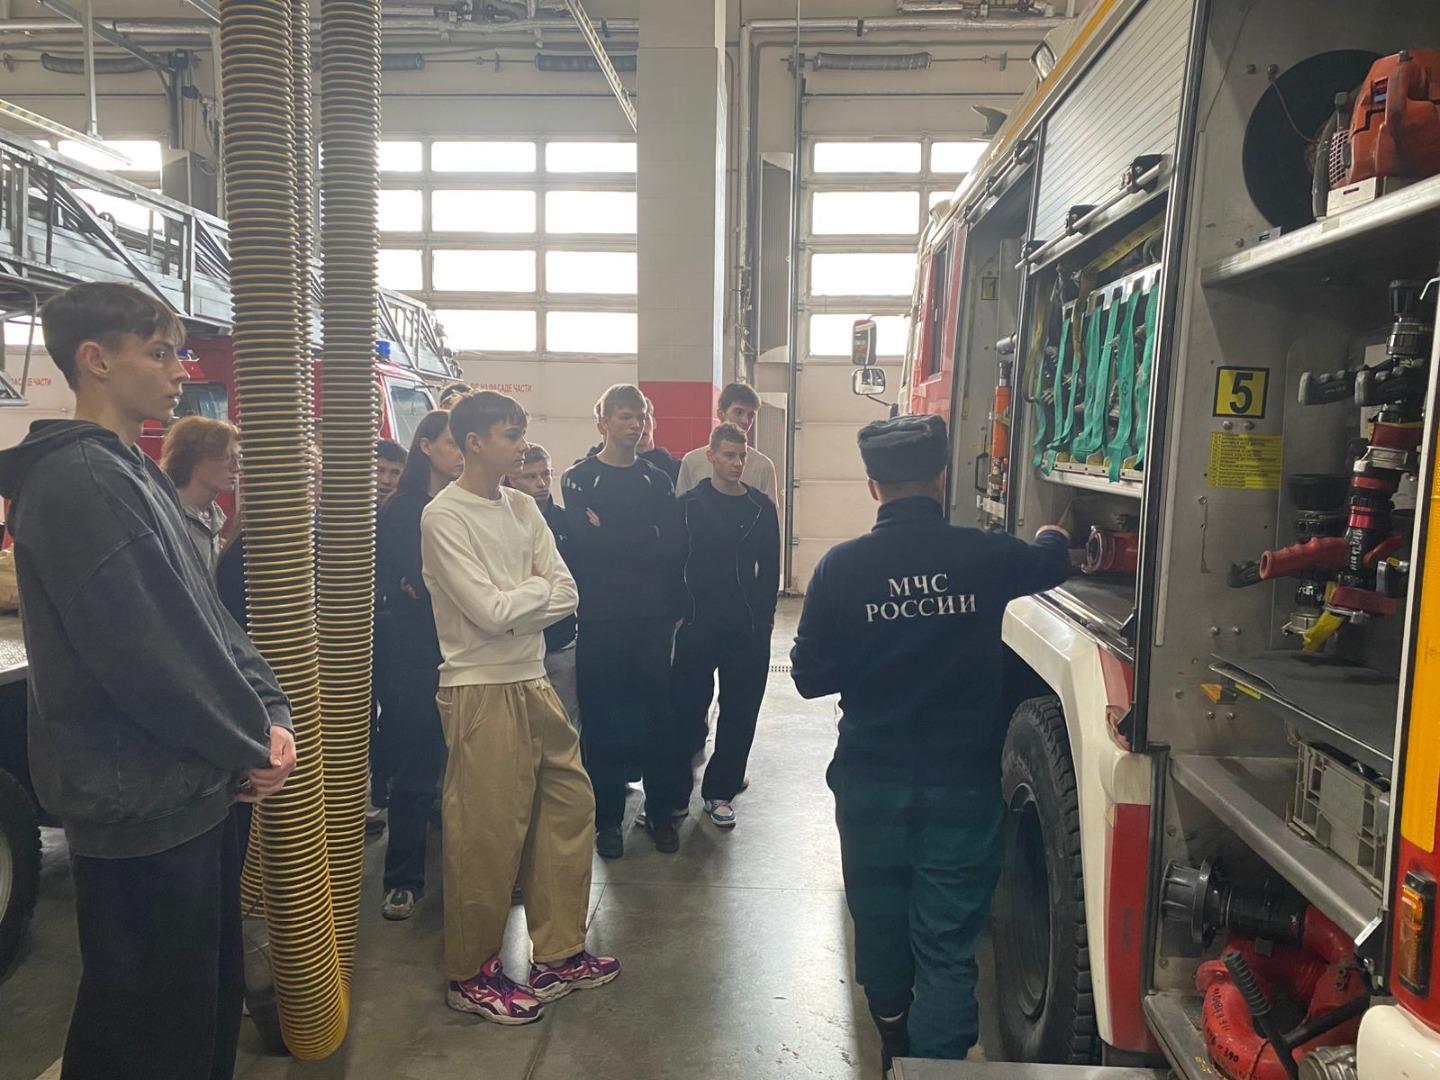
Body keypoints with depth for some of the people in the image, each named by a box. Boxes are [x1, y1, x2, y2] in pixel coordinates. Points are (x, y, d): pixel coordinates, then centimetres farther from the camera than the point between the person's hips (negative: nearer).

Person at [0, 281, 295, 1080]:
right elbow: (147, 654, -24)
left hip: (193, 788, 10)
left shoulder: (134, 474, 13)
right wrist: (254, 746, -12)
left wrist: (270, 711, 0)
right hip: (143, 803, -9)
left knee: (210, 993, 22)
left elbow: (205, 617, 13)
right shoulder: (77, 483, -19)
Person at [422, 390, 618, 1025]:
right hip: (481, 692, -7)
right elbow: (490, 611, -19)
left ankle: (559, 955, 29)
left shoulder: (522, 508, 8)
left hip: (533, 683, 7)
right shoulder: (444, 518, -11)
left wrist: (511, 603, -13)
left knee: (570, 805, 12)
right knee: (485, 836, 2)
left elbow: (566, 597, 1)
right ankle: (471, 974, 23)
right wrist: (538, 587, -3)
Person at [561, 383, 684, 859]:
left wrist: (612, 538, -9)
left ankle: (660, 812, 20)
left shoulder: (656, 480, 11)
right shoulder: (580, 478, 2)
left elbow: (672, 547, -2)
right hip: (600, 618, -2)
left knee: (657, 714, 6)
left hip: (652, 616, 3)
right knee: (602, 719, 3)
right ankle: (607, 818, 16)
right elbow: (584, 543, -14)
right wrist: (645, 536, -9)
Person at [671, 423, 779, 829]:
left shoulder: (761, 506, 7)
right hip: (698, 625, -2)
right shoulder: (690, 505, -1)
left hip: (749, 627, 3)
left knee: (740, 711, 5)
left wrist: (766, 611, 4)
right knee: (688, 706, 1)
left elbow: (769, 565, 10)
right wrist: (679, 611, -6)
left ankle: (720, 790, 18)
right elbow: (674, 560, -1)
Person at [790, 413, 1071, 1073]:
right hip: (962, 783, -1)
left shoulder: (841, 567, -12)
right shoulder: (986, 557, -9)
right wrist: (1053, 536, 37)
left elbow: (810, 677, -6)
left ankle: (894, 1043, 44)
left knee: (879, 919, 21)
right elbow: (1050, 562, 14)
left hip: (870, 781, 2)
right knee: (948, 946, 6)